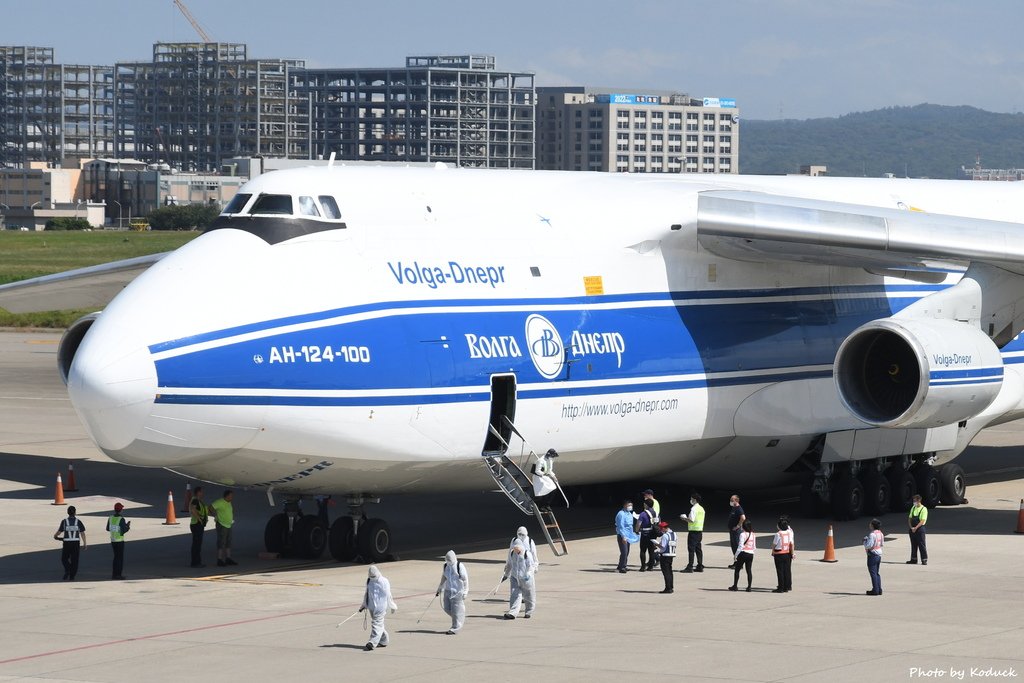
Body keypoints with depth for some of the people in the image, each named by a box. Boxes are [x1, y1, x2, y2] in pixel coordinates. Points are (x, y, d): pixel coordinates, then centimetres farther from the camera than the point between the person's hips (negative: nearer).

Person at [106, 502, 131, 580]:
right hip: (120, 541, -6)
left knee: (116, 557, 17)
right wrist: (128, 526, 1)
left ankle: (114, 574, 19)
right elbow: (123, 531, -19)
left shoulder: (110, 518, 0)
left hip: (113, 540, 6)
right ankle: (118, 574, 5)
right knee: (120, 557, 4)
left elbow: (108, 529, 9)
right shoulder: (121, 519, -18)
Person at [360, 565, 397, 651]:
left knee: (377, 623, -12)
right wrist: (364, 605, 21)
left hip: (380, 607, -6)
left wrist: (392, 607, 0)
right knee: (379, 624, 12)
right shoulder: (369, 581, 8)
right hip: (372, 606, 6)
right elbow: (366, 594, 18)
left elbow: (388, 595, -6)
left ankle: (373, 642, -20)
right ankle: (384, 641, 23)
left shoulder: (384, 582, -10)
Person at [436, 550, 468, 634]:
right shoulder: (446, 566, 6)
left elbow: (465, 580, -10)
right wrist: (439, 589, 20)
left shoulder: (459, 566, -13)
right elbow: (443, 578, 18)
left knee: (456, 609, -5)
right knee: (446, 608, 6)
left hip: (458, 591, -7)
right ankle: (461, 618, 28)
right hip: (448, 591, 7)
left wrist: (465, 592, -13)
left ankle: (455, 628, 1)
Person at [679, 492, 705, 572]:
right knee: (698, 549, 13)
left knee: (691, 549, -8)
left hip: (693, 531, -9)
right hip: (700, 530, 9)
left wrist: (684, 518, -6)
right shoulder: (701, 509, 14)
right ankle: (700, 566, 14)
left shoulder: (694, 508, -14)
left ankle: (689, 567, -10)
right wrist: (687, 518, 18)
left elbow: (691, 520, -22)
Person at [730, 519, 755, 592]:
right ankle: (749, 587, 4)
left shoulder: (743, 535, -11)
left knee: (737, 570, 7)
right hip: (751, 554, 5)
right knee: (749, 570, 7)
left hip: (743, 553, -5)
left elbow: (740, 546, -13)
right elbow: (755, 547, 9)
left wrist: (735, 555, -6)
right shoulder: (753, 534, 6)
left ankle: (735, 585, 10)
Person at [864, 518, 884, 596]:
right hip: (879, 554, 9)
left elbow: (868, 545, -24)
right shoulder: (880, 533, 6)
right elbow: (882, 543, 16)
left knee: (873, 573, -2)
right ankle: (879, 589, 17)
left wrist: (865, 540, -7)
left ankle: (875, 590, -1)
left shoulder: (872, 534, -21)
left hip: (872, 554, -9)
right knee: (877, 573, 16)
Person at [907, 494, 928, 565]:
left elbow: (923, 521, -13)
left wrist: (916, 528, -18)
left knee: (921, 545, -5)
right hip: (913, 529, 6)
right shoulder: (913, 508, 12)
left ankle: (924, 560, -2)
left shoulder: (923, 509, -7)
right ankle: (913, 559, 16)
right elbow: (910, 518, 13)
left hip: (920, 528, -6)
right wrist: (911, 527, -2)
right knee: (913, 545, 10)